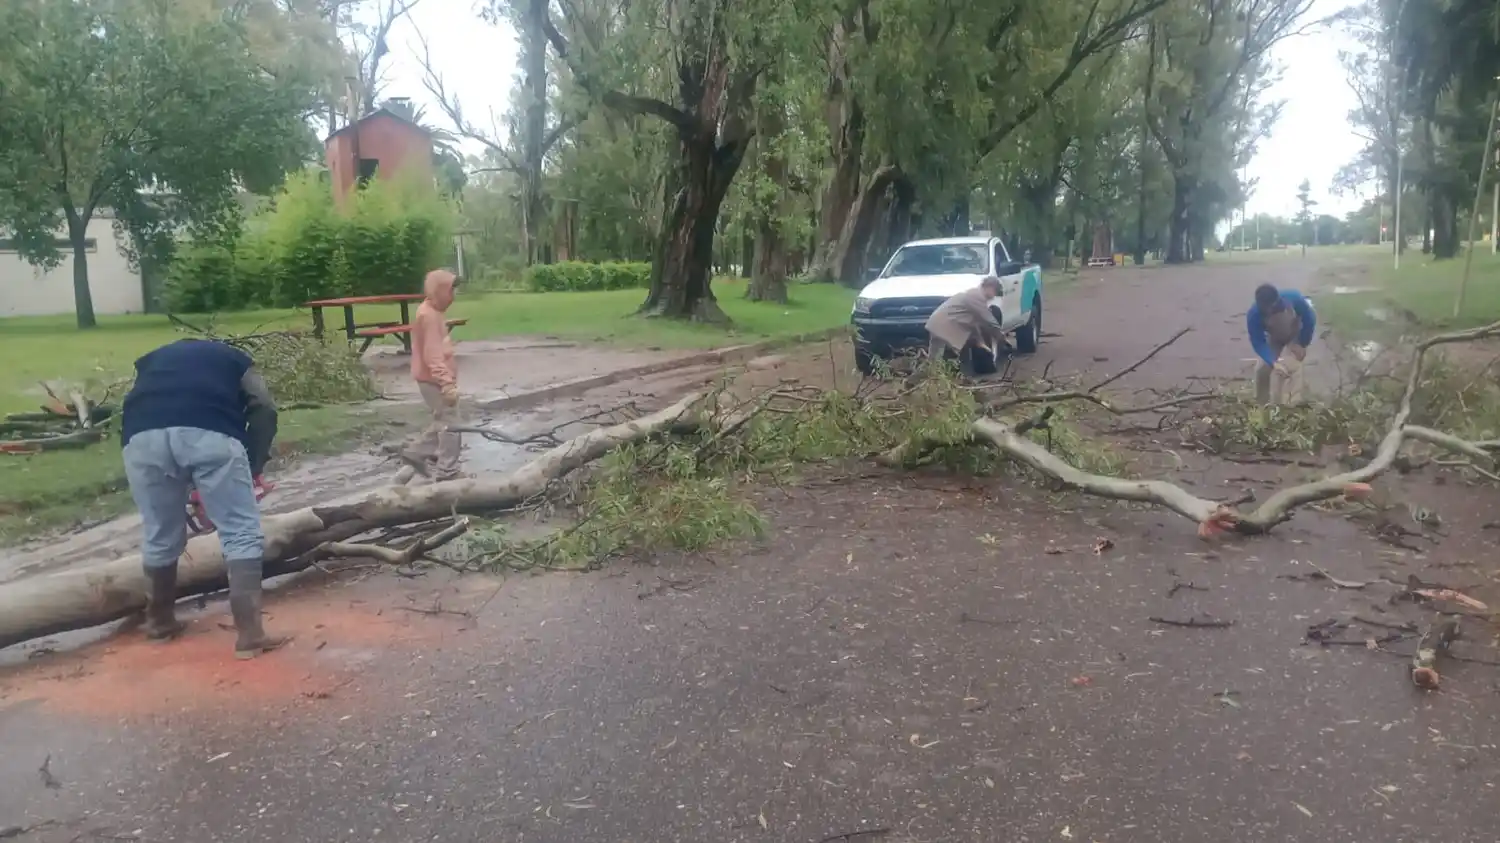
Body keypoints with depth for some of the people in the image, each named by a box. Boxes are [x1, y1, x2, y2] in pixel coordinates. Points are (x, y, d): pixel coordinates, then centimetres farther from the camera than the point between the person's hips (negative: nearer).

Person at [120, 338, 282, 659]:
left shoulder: (152, 360, 41)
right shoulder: (236, 360, 33)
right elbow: (264, 409, 14)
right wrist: (253, 467, 21)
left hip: (143, 435, 3)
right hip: (211, 432, -3)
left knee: (160, 534, 23)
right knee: (242, 533, 6)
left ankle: (160, 618, 43)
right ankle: (249, 633, 0)